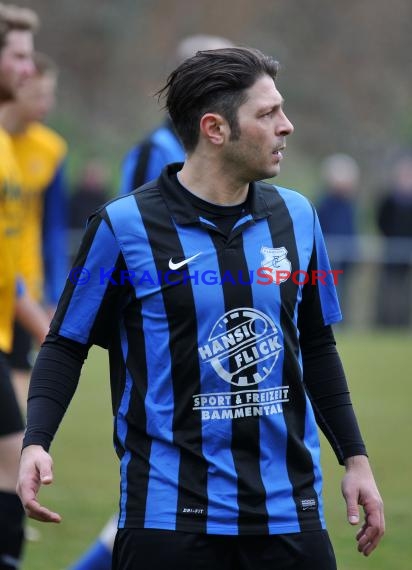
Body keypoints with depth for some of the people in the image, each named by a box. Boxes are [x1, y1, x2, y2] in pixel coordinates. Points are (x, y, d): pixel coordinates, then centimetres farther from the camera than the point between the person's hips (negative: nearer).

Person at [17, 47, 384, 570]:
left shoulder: (296, 216, 6)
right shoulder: (124, 225, -7)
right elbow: (66, 345, -1)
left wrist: (355, 458, 14)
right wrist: (36, 443, -16)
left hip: (290, 508, 4)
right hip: (169, 512, -4)